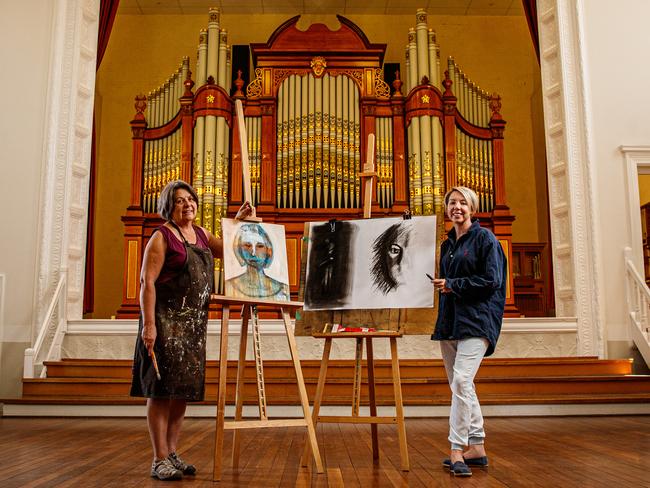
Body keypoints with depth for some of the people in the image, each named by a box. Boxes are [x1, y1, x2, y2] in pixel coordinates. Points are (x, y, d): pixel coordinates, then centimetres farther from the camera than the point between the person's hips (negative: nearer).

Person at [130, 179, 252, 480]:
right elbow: (147, 282, -12)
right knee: (162, 389, -3)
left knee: (184, 389, 10)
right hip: (166, 320, -7)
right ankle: (159, 460, 4)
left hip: (193, 323, 7)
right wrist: (148, 325, -19)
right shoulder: (162, 236, -6)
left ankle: (172, 454, 21)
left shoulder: (201, 234, 14)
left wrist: (238, 222, 13)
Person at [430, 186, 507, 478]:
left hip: (476, 319, -8)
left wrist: (453, 285, -10)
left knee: (461, 380, -19)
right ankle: (476, 447, 18)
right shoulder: (447, 245, 19)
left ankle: (457, 450, -15)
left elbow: (492, 280, -10)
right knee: (460, 386, 9)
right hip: (449, 322, 8)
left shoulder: (484, 238, -1)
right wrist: (441, 286, 8)